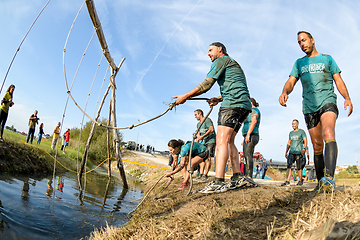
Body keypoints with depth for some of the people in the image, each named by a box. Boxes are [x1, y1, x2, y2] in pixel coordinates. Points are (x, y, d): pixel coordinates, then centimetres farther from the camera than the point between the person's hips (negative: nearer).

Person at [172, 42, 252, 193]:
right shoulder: (233, 64, 33)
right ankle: (236, 178, 7)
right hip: (244, 104, 10)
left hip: (232, 103, -10)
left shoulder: (221, 60, 4)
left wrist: (185, 97, -2)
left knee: (221, 140, -17)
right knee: (229, 141, 11)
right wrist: (218, 99, 15)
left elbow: (206, 85, -6)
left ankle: (219, 182, -24)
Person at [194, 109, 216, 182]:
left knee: (208, 157, -14)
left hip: (211, 141, -8)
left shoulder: (207, 120, -8)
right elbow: (198, 134, 17)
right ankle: (201, 174, 0)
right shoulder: (198, 124, 19)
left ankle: (205, 175, -15)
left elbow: (211, 129, -21)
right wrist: (198, 137, -6)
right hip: (204, 142, 8)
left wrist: (202, 136, -25)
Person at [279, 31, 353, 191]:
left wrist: (347, 98, -8)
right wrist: (285, 92, -18)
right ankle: (320, 181, 12)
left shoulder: (327, 59, 16)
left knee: (328, 133, -29)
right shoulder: (299, 63, 19)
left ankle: (329, 177, -41)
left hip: (327, 102, -2)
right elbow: (291, 82, 6)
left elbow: (338, 80, 10)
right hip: (309, 107, 3)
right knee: (317, 145, 3)